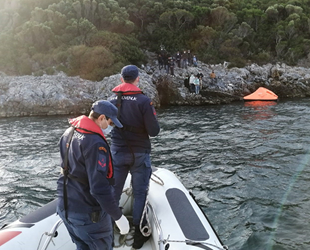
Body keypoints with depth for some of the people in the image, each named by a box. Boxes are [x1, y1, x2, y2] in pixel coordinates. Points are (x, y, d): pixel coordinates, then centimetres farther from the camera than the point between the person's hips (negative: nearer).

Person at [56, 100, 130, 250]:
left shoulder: (69, 133, 4)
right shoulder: (95, 143, -26)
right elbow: (100, 188, -29)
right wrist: (118, 216, -20)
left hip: (65, 207, 8)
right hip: (88, 214, -8)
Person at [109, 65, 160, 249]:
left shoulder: (113, 100, -2)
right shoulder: (144, 100, -15)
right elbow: (154, 131, -15)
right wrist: (153, 118, 4)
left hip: (118, 152, 4)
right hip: (139, 153, -3)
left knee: (114, 191, 14)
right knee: (140, 193, 8)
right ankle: (138, 234, 16)